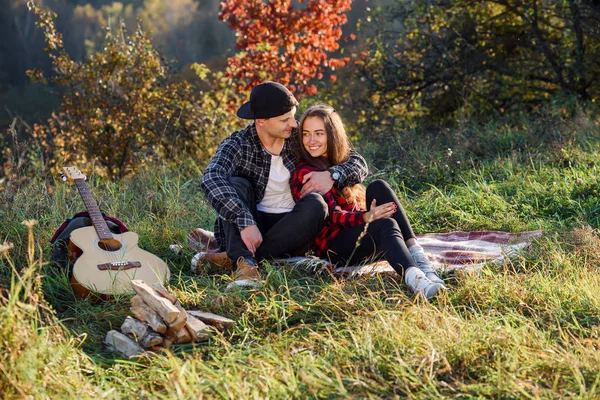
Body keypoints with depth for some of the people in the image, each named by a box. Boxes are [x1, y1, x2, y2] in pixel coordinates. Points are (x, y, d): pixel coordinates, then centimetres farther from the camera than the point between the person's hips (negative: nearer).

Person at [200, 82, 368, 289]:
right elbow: (211, 179, -33)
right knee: (236, 185, -26)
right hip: (250, 231, -2)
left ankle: (233, 258, -31)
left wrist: (332, 175, -20)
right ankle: (244, 265, -45)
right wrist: (245, 222, -44)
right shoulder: (238, 145, -12)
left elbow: (359, 164, 2)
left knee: (315, 204, -27)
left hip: (287, 231, 2)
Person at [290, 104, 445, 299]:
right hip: (333, 245, -7)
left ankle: (419, 259, -31)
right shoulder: (305, 174, -8)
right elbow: (332, 216, -17)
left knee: (378, 187, -18)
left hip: (356, 233, 7)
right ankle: (414, 278, -63)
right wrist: (365, 217, -37)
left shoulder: (339, 161, 16)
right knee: (385, 224, -33)